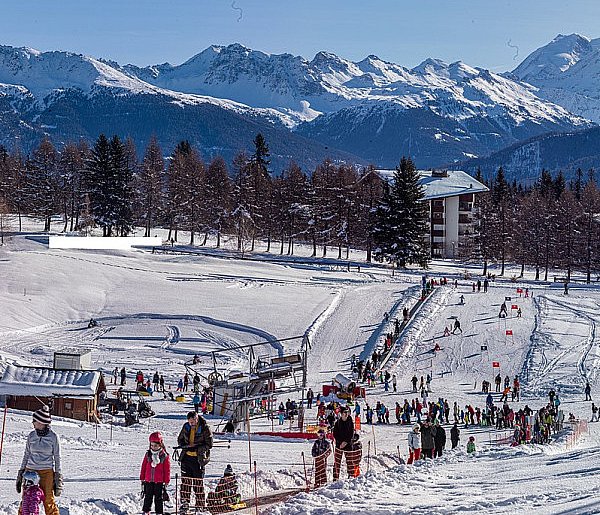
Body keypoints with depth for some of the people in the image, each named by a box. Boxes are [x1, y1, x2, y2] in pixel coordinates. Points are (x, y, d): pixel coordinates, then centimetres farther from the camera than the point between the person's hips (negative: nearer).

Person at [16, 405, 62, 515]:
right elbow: (26, 455, 13)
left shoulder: (53, 437, -4)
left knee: (49, 501, -3)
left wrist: (58, 477, -1)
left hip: (47, 472, -3)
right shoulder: (31, 436, 5)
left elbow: (57, 458, 1)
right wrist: (21, 474, 13)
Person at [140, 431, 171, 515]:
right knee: (148, 497, 11)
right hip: (148, 481, 3)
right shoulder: (148, 454, 3)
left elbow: (167, 470, -2)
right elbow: (144, 467, 9)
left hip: (159, 482, -3)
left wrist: (166, 481, -2)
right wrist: (142, 479, 9)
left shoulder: (165, 456, -6)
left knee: (158, 498, 6)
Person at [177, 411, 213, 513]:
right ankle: (184, 504, 12)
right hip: (186, 457, 4)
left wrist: (196, 447, -16)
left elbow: (209, 445, -8)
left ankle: (200, 506, 9)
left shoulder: (204, 428, -9)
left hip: (198, 458, -4)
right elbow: (180, 440, 16)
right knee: (185, 481, 4)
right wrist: (186, 446, -5)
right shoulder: (186, 427, 5)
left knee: (198, 483, 0)